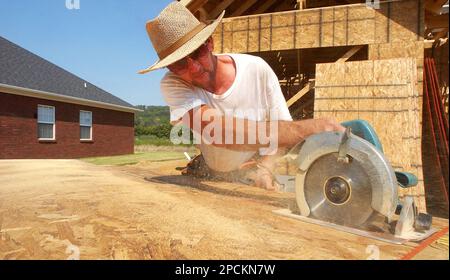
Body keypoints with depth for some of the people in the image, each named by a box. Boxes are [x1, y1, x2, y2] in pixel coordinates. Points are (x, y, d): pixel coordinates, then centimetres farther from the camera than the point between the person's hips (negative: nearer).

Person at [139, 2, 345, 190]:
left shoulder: (257, 69, -16)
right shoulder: (173, 85, -20)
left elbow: (284, 132, -9)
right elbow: (216, 131, -38)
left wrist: (265, 169, -30)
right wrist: (308, 128, -44)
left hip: (263, 178, 0)